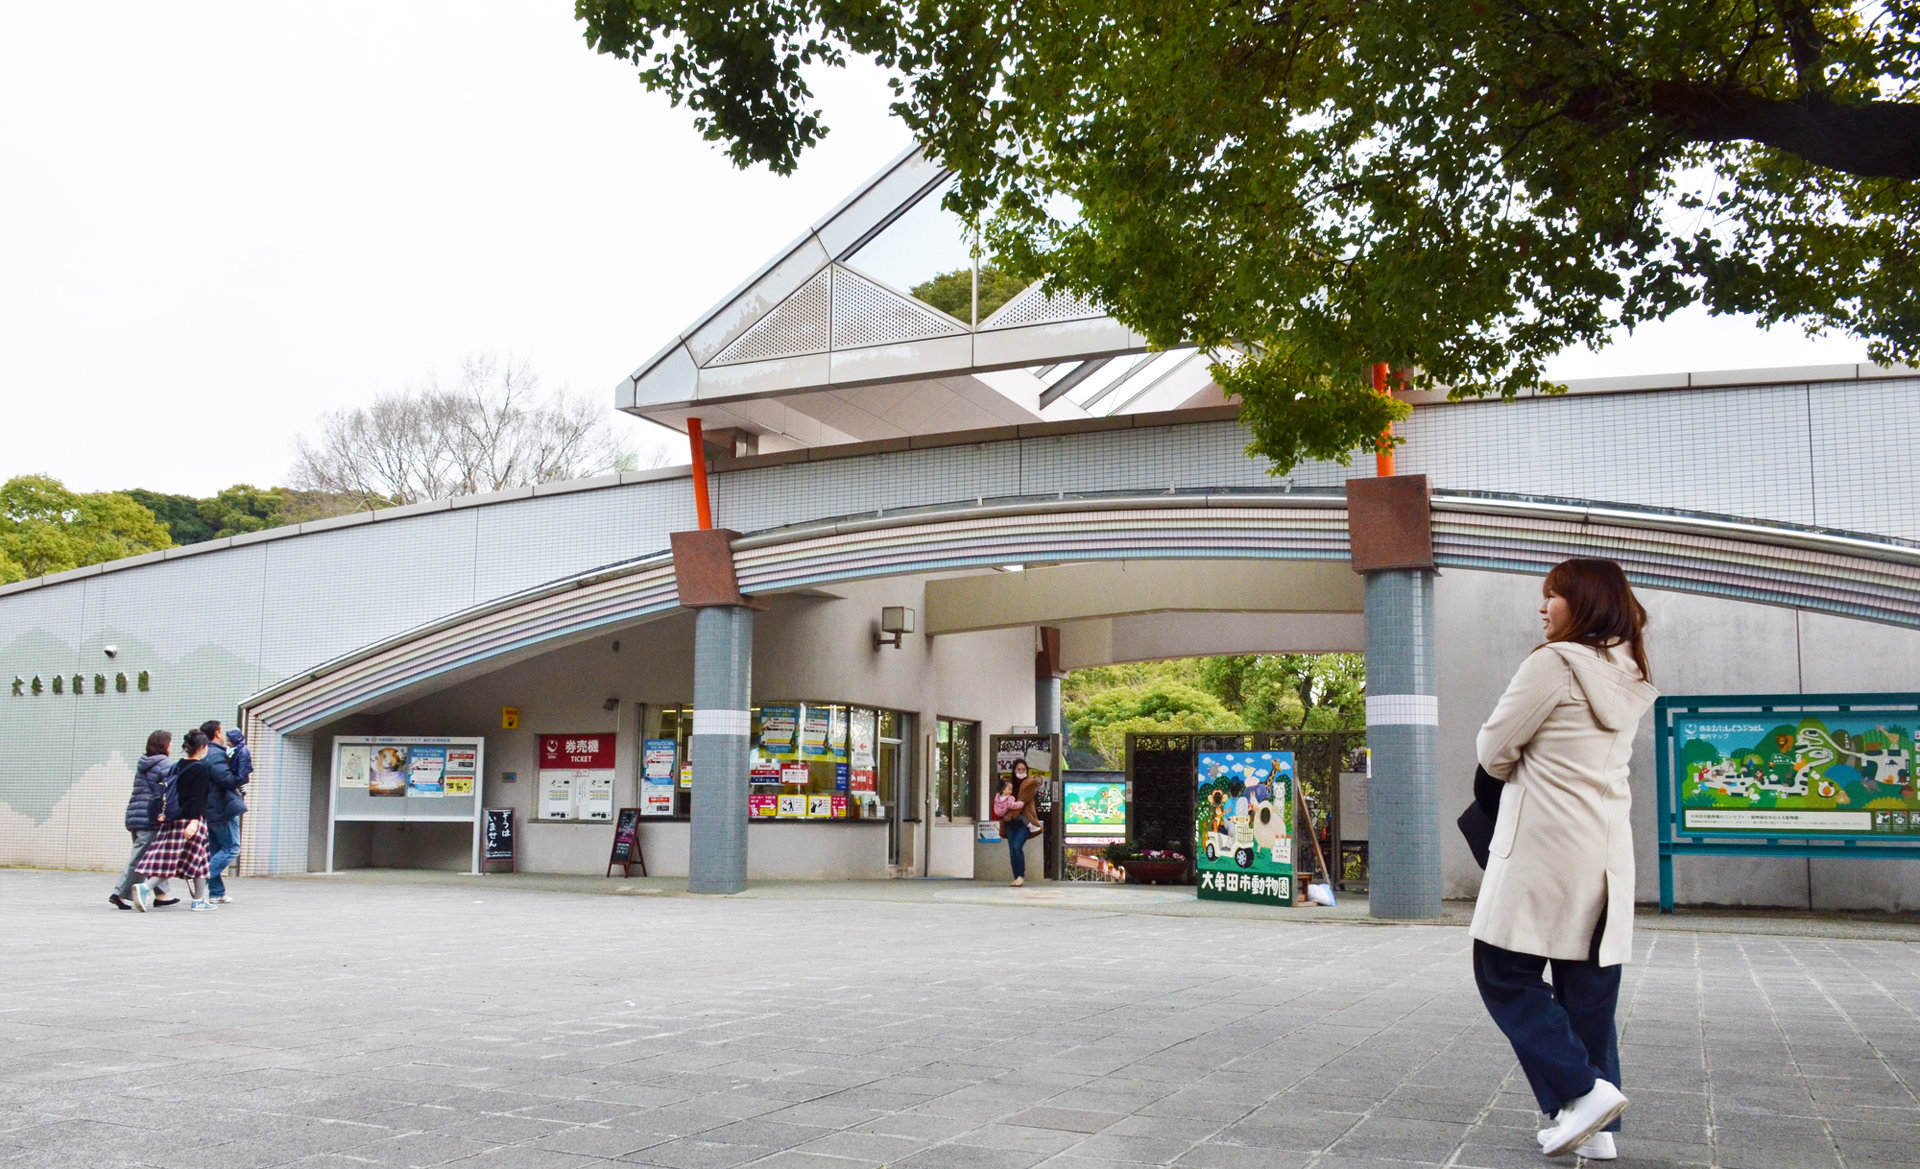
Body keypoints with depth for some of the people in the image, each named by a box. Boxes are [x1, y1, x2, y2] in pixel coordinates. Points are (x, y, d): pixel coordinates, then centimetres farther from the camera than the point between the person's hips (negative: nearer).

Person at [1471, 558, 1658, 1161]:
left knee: (1504, 973, 1)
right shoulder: (1629, 678, 14)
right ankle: (1595, 1128, 13)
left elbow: (1493, 751, -7)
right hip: (1607, 848, 8)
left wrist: (1518, 769, 12)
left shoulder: (1555, 663, -11)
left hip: (1545, 847, -8)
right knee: (1588, 988, 11)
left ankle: (1582, 1090, -8)